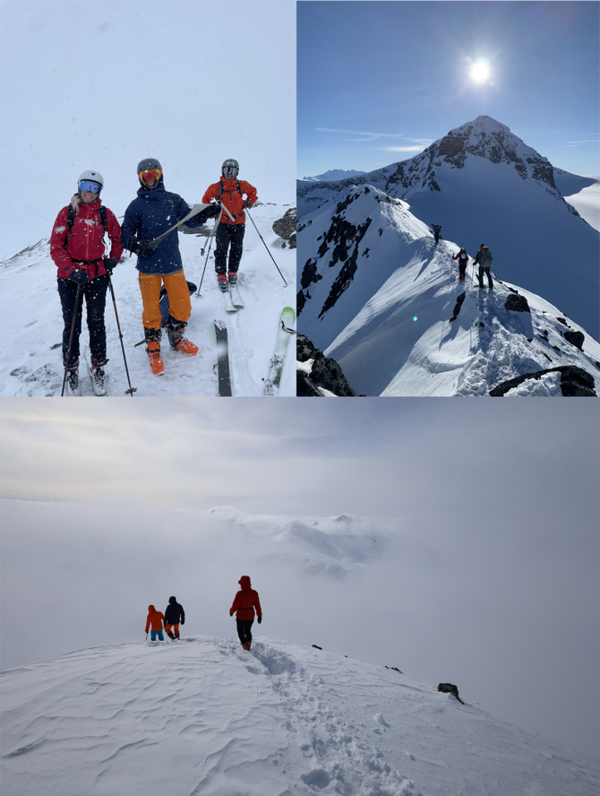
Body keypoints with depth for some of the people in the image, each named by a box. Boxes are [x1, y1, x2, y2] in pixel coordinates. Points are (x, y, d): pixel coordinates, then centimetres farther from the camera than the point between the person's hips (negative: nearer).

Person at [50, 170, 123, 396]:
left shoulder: (105, 214, 2)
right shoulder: (67, 213, -4)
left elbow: (117, 238, 17)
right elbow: (56, 246, -6)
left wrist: (113, 260, 1)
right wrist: (71, 269, -18)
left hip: (97, 275, 2)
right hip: (69, 277, -1)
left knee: (96, 322, 6)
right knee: (72, 325, 1)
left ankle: (98, 369, 20)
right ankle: (71, 372, 16)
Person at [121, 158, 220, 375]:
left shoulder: (173, 200, 7)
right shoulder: (136, 206, 1)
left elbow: (189, 220, 3)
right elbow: (125, 233, 2)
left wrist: (205, 214, -17)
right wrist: (137, 245, -18)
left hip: (173, 263, 2)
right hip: (149, 266, -2)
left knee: (182, 308, 6)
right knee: (151, 311, 3)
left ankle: (176, 338, 34)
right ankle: (153, 349, 22)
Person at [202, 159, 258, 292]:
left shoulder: (242, 185, 1)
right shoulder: (216, 187, -4)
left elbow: (253, 191, 20)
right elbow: (206, 199, 10)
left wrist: (249, 203, 5)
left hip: (239, 223, 2)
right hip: (223, 223, -2)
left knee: (236, 250, 8)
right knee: (221, 250, -7)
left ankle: (233, 273, 23)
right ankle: (221, 275, 1)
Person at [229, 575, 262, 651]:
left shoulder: (240, 594, -24)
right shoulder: (254, 593, -10)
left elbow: (235, 606, -18)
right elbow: (257, 605, -2)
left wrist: (231, 611, 3)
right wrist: (259, 615, 8)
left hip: (241, 616, -4)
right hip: (250, 616, 4)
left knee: (240, 632, 16)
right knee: (248, 630, 27)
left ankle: (245, 645, -2)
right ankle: (249, 644, 31)